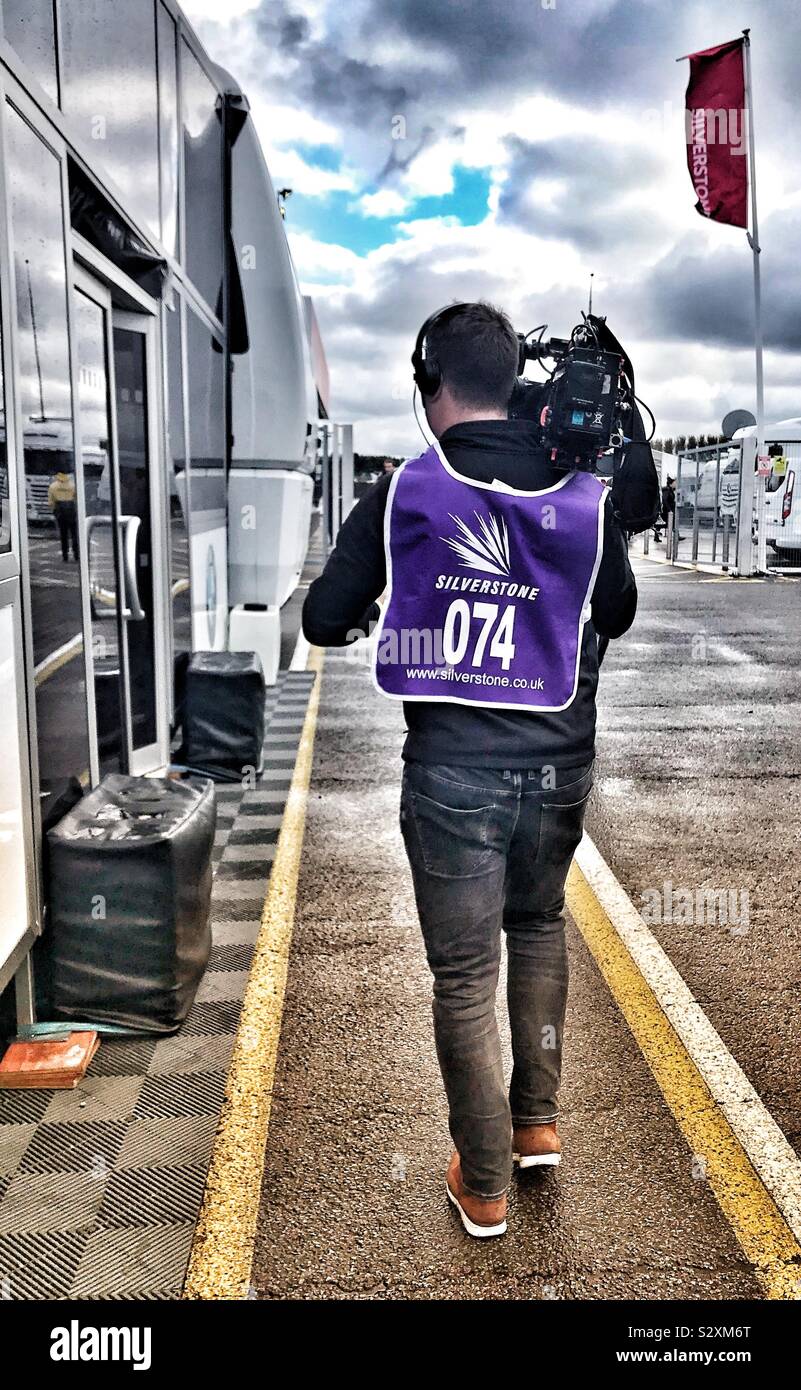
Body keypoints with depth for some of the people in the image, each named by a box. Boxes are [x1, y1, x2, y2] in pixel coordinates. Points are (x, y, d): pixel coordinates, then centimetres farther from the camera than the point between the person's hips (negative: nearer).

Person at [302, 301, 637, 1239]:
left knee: (463, 976, 9)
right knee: (539, 926, 27)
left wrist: (373, 619, 19)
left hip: (452, 771, -3)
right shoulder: (586, 499, -2)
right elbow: (618, 616, 13)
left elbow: (324, 621, -3)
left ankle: (483, 1186, 22)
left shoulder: (402, 494, -8)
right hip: (556, 763, 3)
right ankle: (537, 1120, 33)